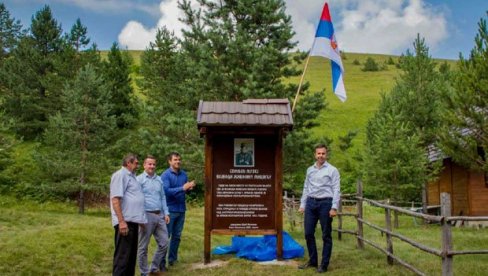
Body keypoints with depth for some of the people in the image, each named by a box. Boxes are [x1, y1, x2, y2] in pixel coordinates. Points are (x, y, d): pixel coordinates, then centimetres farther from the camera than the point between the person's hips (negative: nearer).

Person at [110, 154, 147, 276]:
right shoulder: (120, 175, -10)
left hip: (133, 220, 10)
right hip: (125, 221, -10)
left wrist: (139, 218, 20)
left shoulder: (131, 176, 19)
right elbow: (115, 199, -19)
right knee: (123, 255, -6)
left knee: (131, 254, 16)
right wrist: (121, 221, -24)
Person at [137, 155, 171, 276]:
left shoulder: (159, 179, 14)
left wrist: (166, 213, 11)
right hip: (147, 215, -6)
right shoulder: (139, 179, -5)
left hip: (159, 215, 6)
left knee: (164, 244, 7)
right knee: (143, 246, 3)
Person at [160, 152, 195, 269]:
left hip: (181, 209, 6)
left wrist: (190, 188, -10)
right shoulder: (165, 175, -9)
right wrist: (182, 188, -27)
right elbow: (166, 190, -21)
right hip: (170, 210, -5)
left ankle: (172, 259, 22)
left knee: (177, 236, 12)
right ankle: (161, 261, 6)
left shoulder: (184, 174, 8)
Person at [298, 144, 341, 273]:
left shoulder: (332, 170, -2)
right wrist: (302, 204, 10)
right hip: (311, 203, 5)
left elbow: (336, 190, -7)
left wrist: (334, 207, -15)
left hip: (325, 203, -5)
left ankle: (324, 264, 10)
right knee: (308, 233, 7)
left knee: (326, 235, 2)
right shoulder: (310, 170, 13)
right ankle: (312, 261, 22)